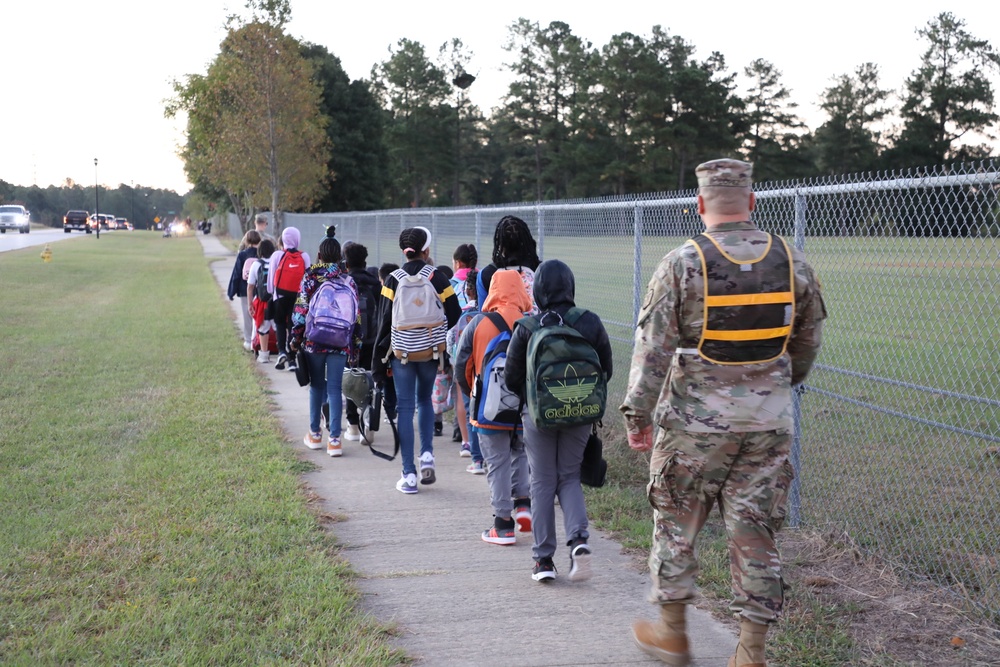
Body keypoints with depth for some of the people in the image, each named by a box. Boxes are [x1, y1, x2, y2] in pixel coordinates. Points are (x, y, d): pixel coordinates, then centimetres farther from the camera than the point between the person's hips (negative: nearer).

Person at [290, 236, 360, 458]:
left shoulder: (309, 277, -4)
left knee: (316, 386, 14)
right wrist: (355, 346, 7)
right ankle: (334, 439, -2)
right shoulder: (348, 280, 0)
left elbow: (301, 310, -5)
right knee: (335, 389, 2)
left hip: (313, 340, 0)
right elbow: (355, 316, 1)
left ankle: (315, 434, 22)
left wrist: (295, 338, 4)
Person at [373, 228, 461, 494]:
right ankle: (427, 455, 8)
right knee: (424, 400, 23)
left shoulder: (393, 280, -5)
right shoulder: (438, 278, -4)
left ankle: (409, 475, 3)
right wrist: (445, 344, 13)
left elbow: (384, 321, -4)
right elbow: (454, 316, -4)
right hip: (431, 352, 1)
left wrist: (380, 357, 2)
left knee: (405, 407, 4)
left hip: (401, 352, -1)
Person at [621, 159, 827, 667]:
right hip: (768, 422, 3)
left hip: (694, 420, -3)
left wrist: (637, 415, -2)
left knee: (676, 524, 14)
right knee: (755, 531, 9)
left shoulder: (681, 264, -10)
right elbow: (807, 341, 14)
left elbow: (652, 348, -10)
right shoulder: (792, 262, 2)